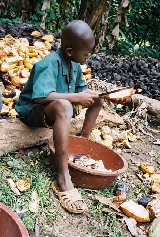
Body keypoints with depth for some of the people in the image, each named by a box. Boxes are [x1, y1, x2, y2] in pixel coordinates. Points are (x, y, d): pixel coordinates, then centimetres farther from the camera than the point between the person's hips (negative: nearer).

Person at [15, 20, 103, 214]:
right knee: (63, 106, -41)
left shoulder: (74, 64, 0)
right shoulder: (49, 64, -26)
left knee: (96, 100, 5)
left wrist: (88, 95, -15)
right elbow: (40, 96, -40)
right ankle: (62, 180, -41)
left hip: (57, 107, 9)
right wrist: (77, 97, -34)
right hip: (32, 110, -8)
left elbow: (81, 90, 9)